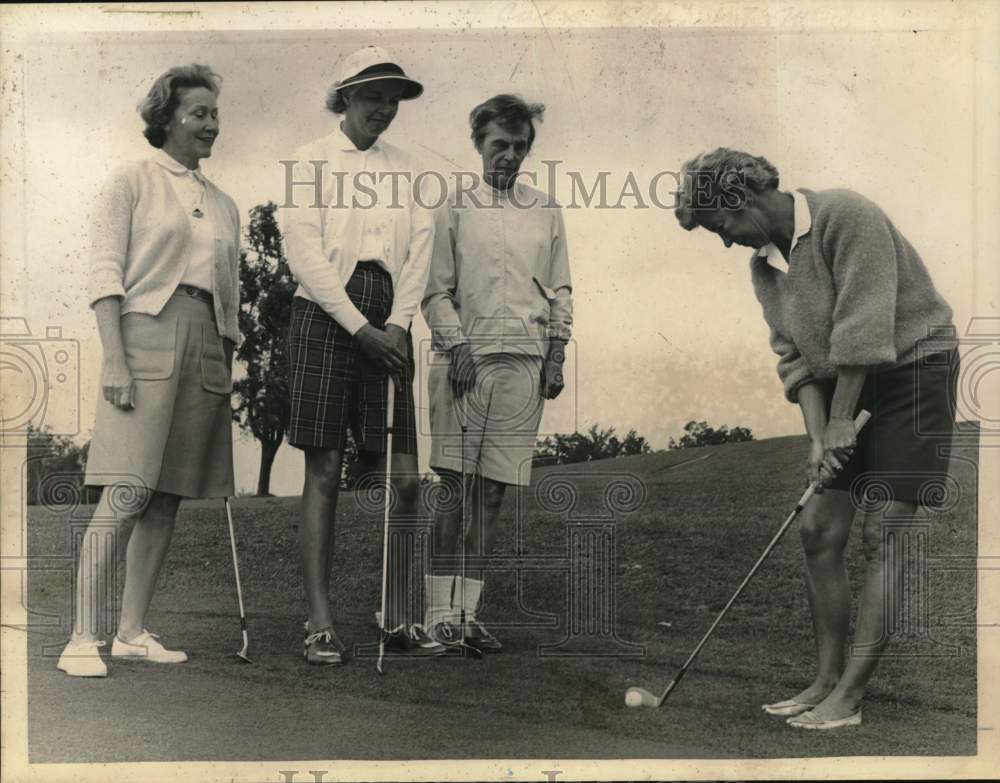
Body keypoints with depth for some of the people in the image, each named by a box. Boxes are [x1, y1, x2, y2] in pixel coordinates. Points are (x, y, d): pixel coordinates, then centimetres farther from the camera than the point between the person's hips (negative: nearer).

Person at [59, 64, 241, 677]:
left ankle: (133, 632, 11)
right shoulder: (132, 182, 5)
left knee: (168, 498, 4)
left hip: (207, 345, 6)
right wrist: (114, 359, -15)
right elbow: (106, 273, -4)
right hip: (147, 333, -5)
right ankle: (84, 638, -10)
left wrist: (229, 374, 14)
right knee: (126, 492, -13)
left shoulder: (223, 205, 21)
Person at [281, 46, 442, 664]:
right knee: (324, 472, -5)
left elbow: (420, 248, 10)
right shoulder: (312, 161, 5)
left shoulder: (406, 167, 17)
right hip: (325, 316, -3)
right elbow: (304, 253, -4)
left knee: (404, 477, -2)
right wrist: (360, 327, -10)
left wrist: (397, 324, -4)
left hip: (388, 324, 4)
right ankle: (321, 625, -2)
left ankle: (399, 621, 6)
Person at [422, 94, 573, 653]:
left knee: (493, 491, 2)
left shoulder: (546, 211, 15)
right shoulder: (456, 207, 7)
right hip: (466, 355, -2)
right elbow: (436, 289, 4)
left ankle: (468, 610, 7)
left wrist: (556, 355, 6)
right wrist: (456, 345, -8)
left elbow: (560, 290, 16)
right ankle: (442, 611, -2)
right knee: (458, 487, -6)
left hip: (524, 361, 3)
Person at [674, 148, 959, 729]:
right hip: (843, 387, 8)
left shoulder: (846, 215, -19)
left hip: (915, 367, -8)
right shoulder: (764, 264, 6)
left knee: (882, 534, -9)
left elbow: (862, 327, -22)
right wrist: (818, 436, -9)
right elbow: (796, 356, 3)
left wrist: (842, 419, -18)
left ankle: (849, 698, -7)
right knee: (819, 530, 2)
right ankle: (827, 681, 11)